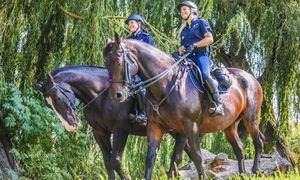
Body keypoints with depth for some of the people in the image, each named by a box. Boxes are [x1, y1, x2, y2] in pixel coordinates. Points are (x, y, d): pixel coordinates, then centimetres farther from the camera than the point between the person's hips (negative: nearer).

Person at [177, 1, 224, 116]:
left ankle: (218, 104, -33)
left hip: (201, 56, -7)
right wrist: (181, 50, 2)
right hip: (187, 58, 7)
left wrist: (194, 45, -12)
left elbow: (210, 39, -2)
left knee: (205, 75, -35)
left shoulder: (201, 22, 11)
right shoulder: (183, 30, 27)